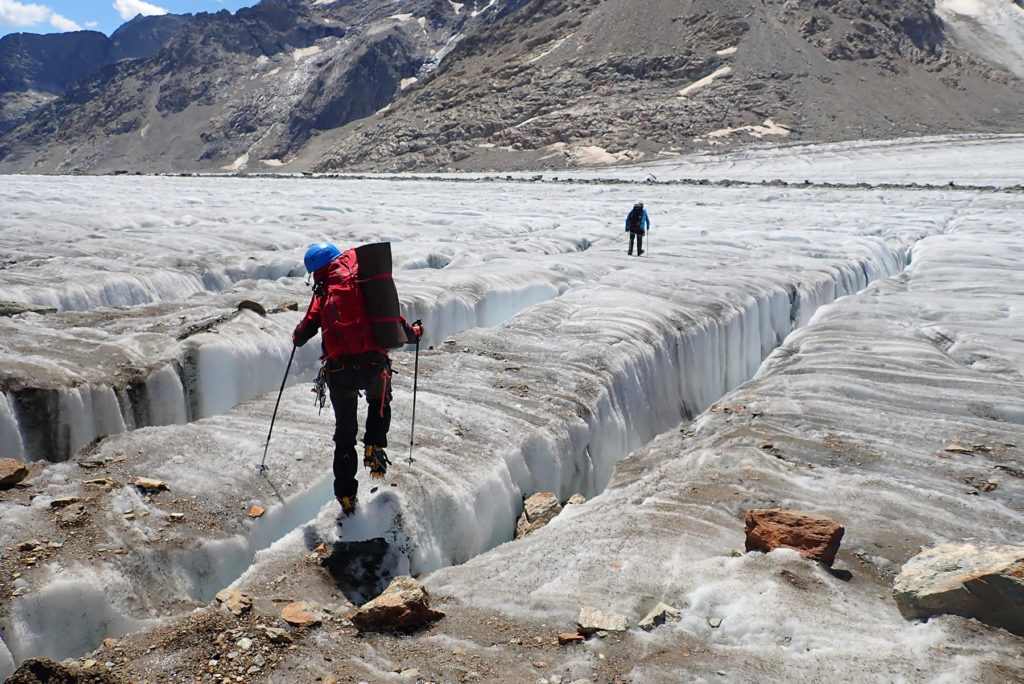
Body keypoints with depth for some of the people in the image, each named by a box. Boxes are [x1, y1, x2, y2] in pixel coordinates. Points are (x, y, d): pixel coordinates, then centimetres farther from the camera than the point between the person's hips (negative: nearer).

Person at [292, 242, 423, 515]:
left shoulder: (323, 296, 3)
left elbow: (304, 332, 0)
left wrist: (297, 337, 24)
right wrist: (413, 333, 24)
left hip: (338, 372, 0)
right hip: (372, 365, 0)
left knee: (344, 433, 15)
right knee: (380, 402, 34)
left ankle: (346, 494, 17)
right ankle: (374, 447, 11)